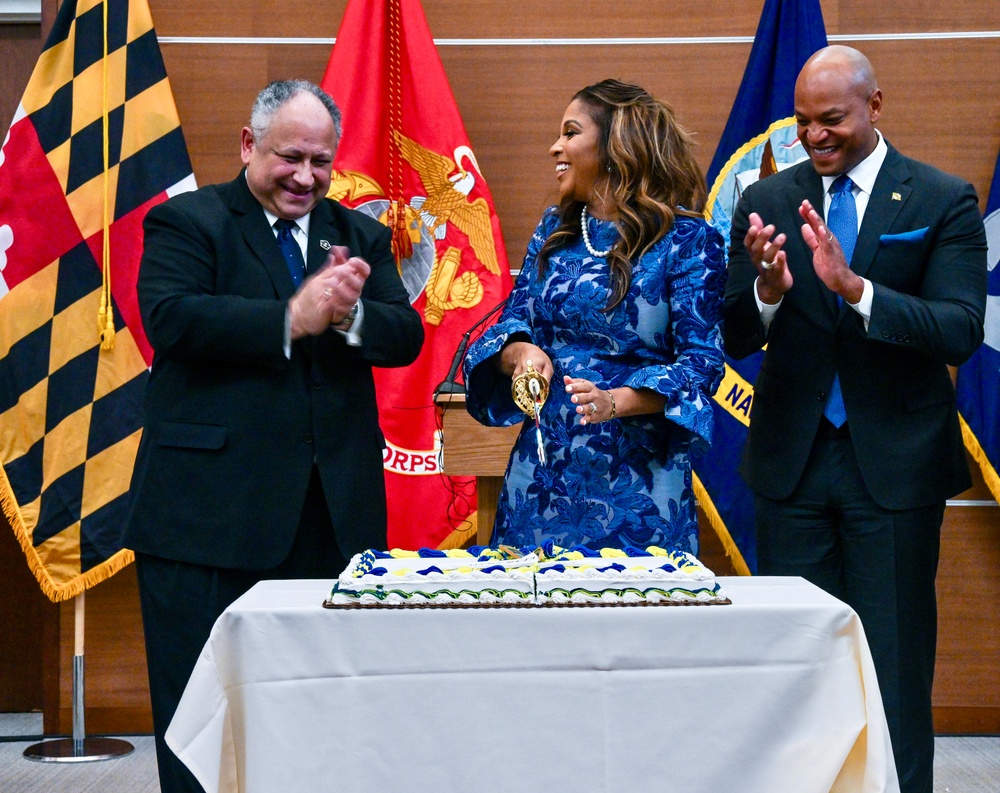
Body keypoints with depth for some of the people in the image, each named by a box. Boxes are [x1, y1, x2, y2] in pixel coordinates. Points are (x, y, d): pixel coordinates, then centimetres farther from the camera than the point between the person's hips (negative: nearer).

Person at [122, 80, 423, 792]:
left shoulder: (361, 237, 16)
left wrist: (350, 315, -16)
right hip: (211, 515, -4)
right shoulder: (186, 222, 2)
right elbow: (170, 319, -15)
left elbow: (408, 336, 5)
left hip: (333, 513, 4)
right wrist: (291, 319, -21)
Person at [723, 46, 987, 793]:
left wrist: (853, 287, -27)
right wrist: (768, 289, -21)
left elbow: (960, 332, -14)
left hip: (894, 463, -2)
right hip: (793, 458, 3)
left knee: (894, 659, 4)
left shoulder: (943, 201, -3)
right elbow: (737, 339, 1)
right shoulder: (767, 202, 4)